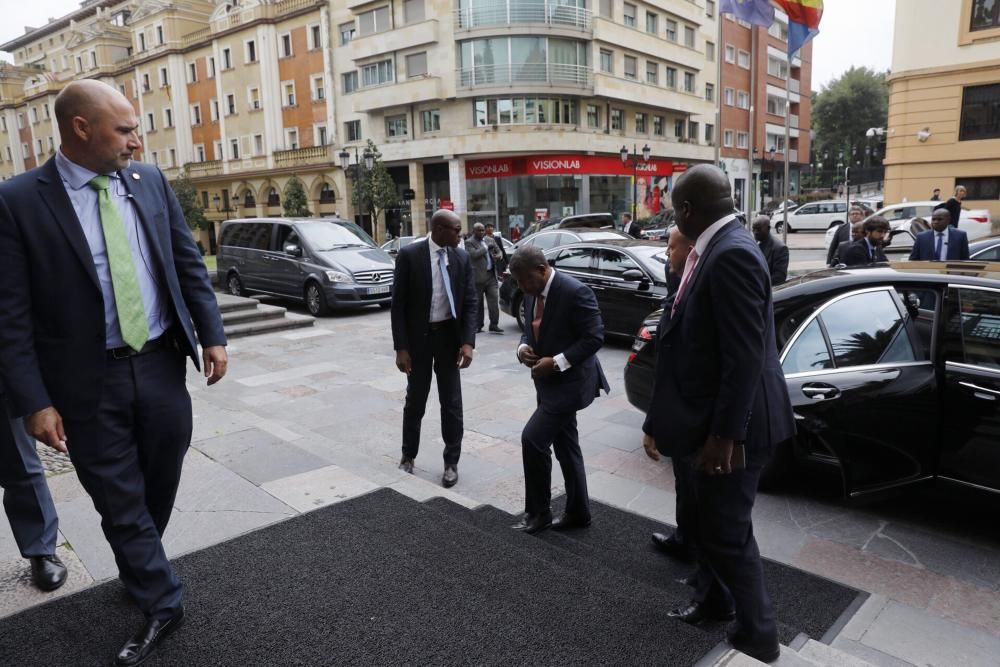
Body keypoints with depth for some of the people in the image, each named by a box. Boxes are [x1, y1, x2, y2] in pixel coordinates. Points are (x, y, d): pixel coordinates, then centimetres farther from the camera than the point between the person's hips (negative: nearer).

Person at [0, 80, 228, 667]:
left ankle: (140, 569, 46)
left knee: (161, 485, 18)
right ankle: (162, 604, 27)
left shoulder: (151, 182, 2)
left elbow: (189, 263, 7)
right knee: (121, 503, 8)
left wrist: (212, 334, 0)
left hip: (161, 366, 4)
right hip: (89, 381, -3)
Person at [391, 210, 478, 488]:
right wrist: (401, 347, -13)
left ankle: (451, 462, 22)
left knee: (452, 403, 7)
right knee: (415, 401, 12)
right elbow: (398, 304, -9)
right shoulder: (409, 254, -10)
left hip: (449, 336, 2)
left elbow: (470, 302, 1)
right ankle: (408, 455, 33)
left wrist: (468, 341, -11)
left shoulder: (462, 257, 0)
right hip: (418, 337, -2)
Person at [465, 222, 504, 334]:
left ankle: (494, 325, 0)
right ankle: (478, 326, 13)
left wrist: (499, 256, -1)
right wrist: (487, 247, -10)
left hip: (491, 275, 4)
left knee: (494, 300, -2)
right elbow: (474, 254, -18)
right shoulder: (469, 242, -2)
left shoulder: (490, 240, 15)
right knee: (478, 303, 4)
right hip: (478, 276, -4)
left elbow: (498, 251, 23)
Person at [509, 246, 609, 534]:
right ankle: (578, 512, 27)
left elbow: (595, 337, -20)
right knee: (566, 446, 15)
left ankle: (538, 511, 6)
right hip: (549, 381, 9)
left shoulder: (575, 292, -20)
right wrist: (523, 347, -5)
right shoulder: (532, 294, 6)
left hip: (569, 381, -9)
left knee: (532, 438, -12)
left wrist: (556, 362, -24)